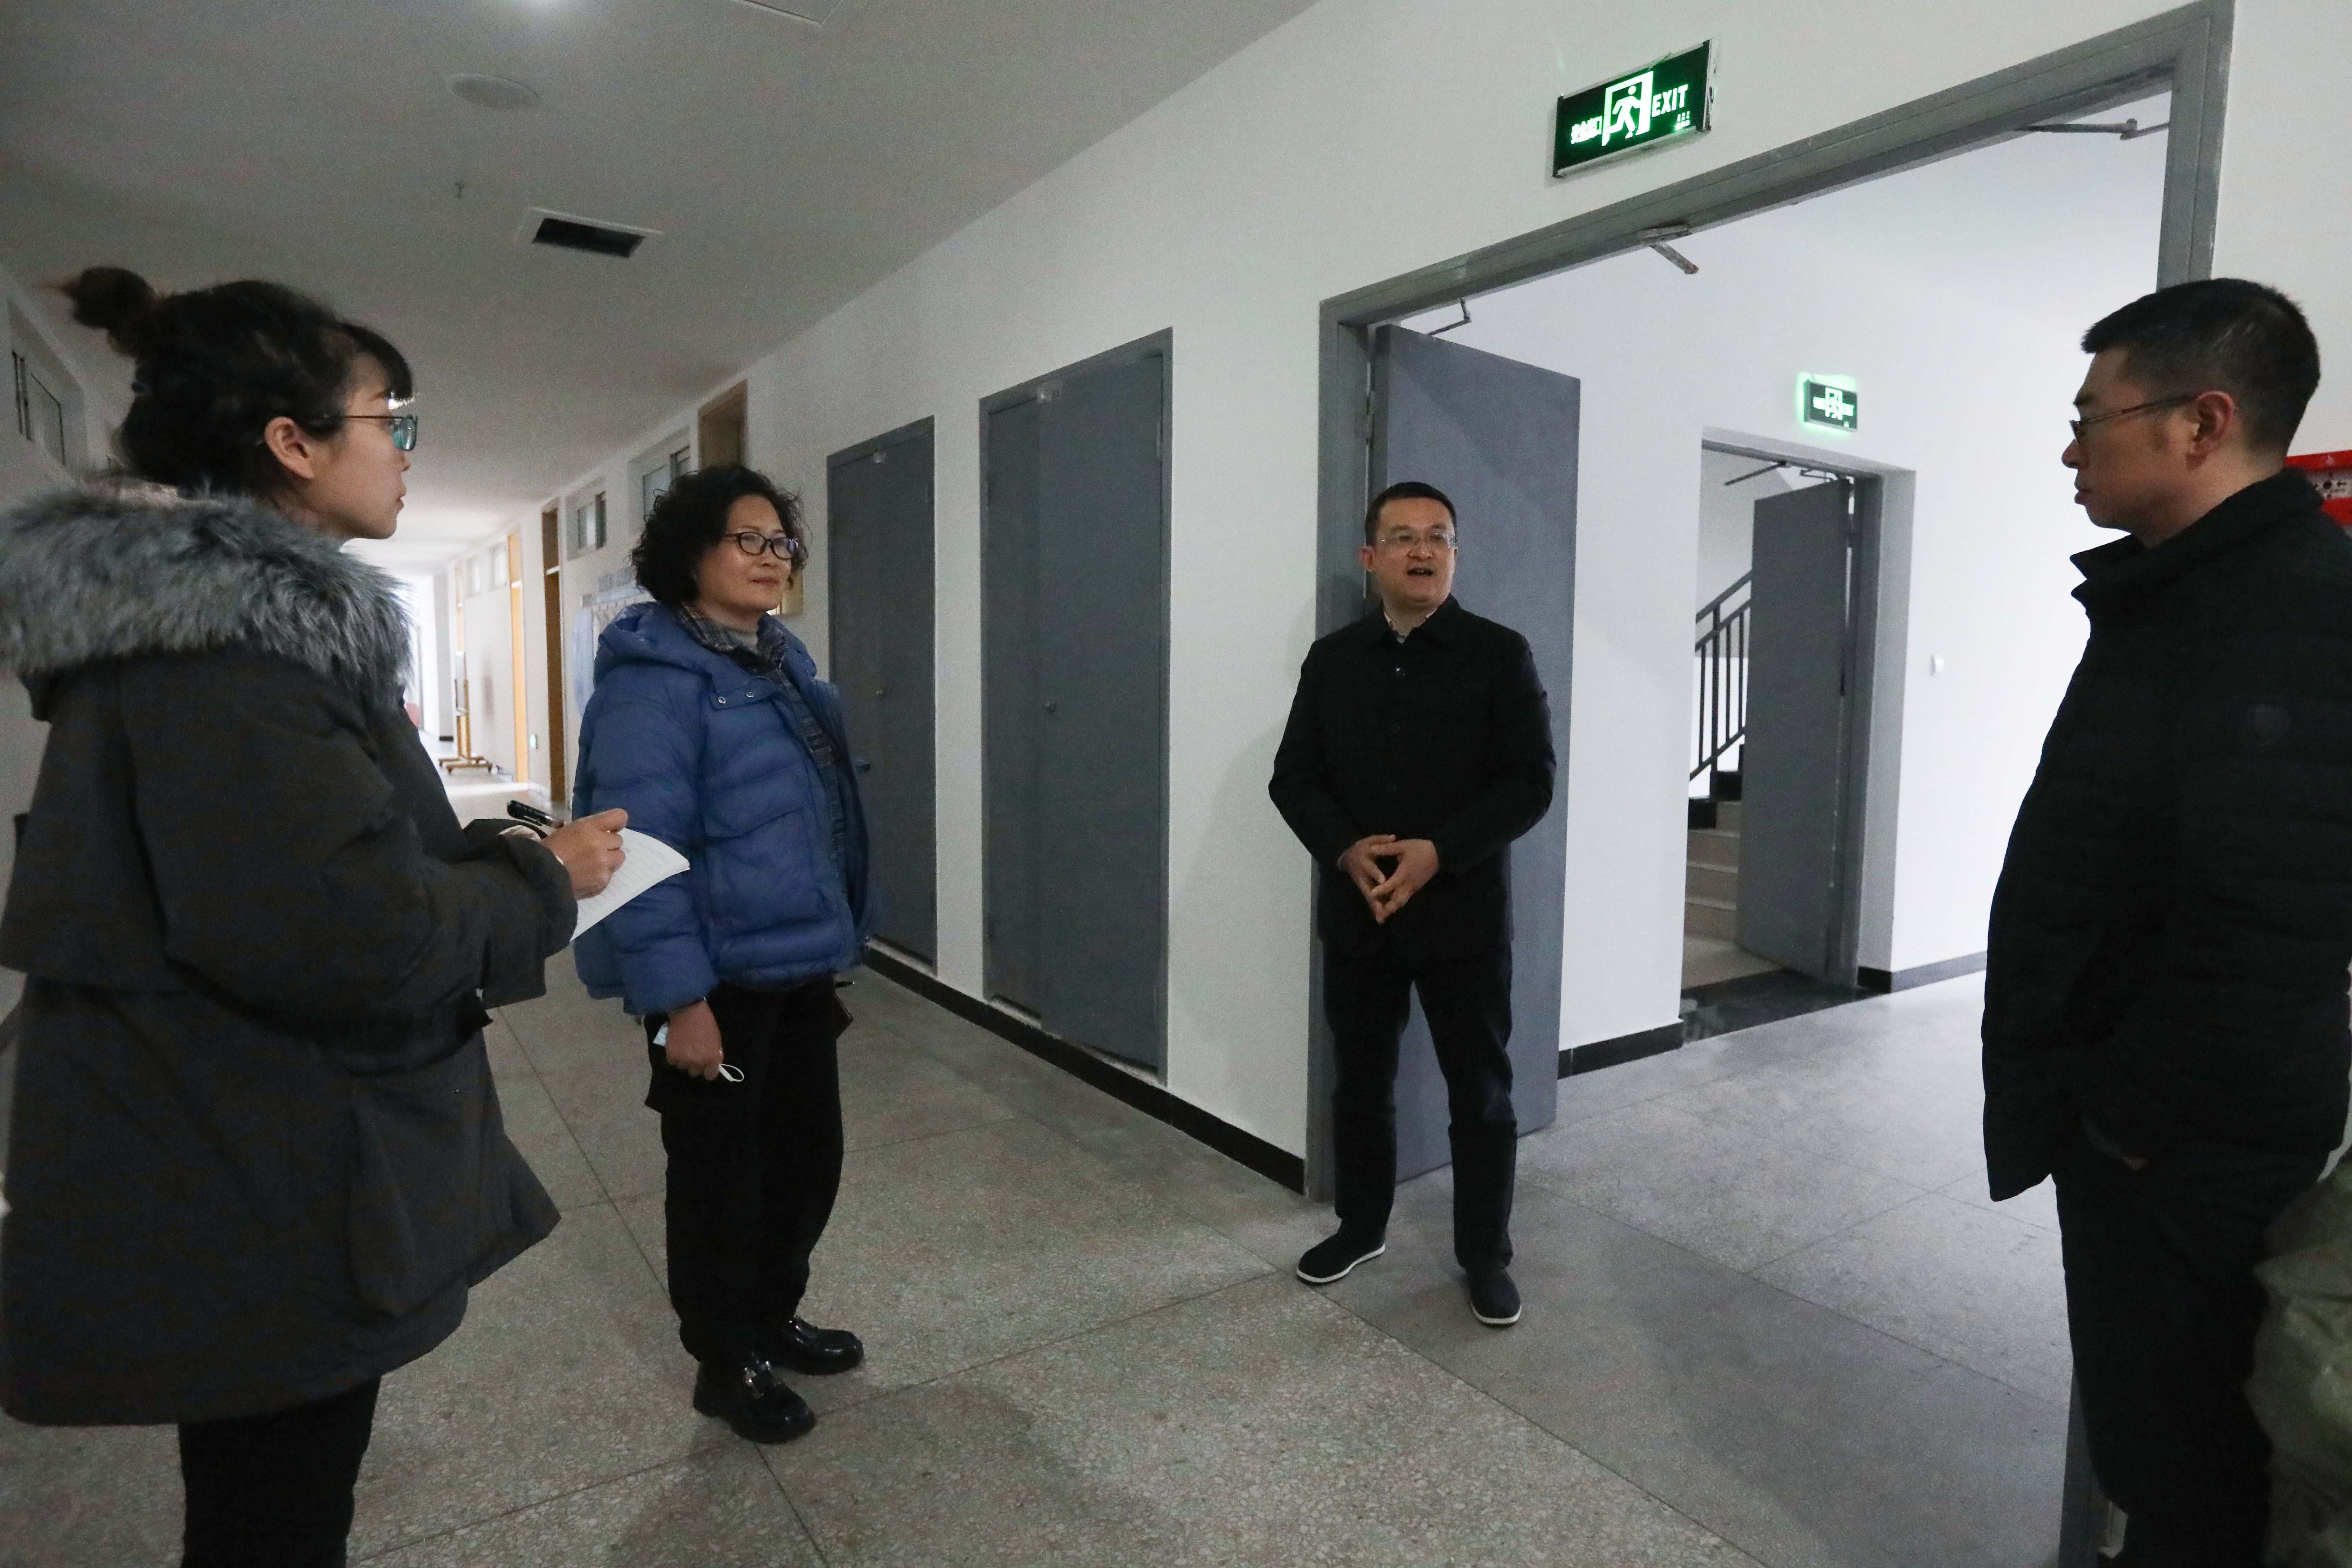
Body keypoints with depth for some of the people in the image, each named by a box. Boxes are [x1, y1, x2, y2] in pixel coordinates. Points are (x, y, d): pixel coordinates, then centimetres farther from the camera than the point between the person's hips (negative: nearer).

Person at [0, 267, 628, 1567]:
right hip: (259, 1206, -10)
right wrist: (540, 880, -14)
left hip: (232, 1182, 10)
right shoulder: (231, 632, -22)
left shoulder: (213, 610, 11)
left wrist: (498, 850, 8)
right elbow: (349, 932, -29)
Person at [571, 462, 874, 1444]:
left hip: (801, 964, 8)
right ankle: (724, 1362, 31)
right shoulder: (653, 675, -16)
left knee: (809, 1152, 19)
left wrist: (837, 940, 16)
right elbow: (644, 844, -21)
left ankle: (773, 1318, 41)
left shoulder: (781, 657, 11)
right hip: (721, 977, -8)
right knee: (721, 1170, 10)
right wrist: (678, 998, -22)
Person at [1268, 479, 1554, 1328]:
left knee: (1480, 1092, 8)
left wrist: (1438, 853, -20)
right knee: (1360, 1079, 15)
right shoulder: (1332, 659, 6)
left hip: (1463, 915, -2)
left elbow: (1531, 782, -8)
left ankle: (1486, 1256, 25)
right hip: (1354, 913, 3)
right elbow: (1294, 777, 4)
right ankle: (1361, 1226, 35)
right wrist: (1346, 851, -15)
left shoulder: (1499, 655, -3)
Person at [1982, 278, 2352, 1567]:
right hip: (2134, 1116, 9)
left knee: (2181, 1453, 7)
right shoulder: (2182, 592, 12)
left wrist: (2133, 1114, -17)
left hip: (2184, 1144, -9)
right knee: (2149, 1427, 23)